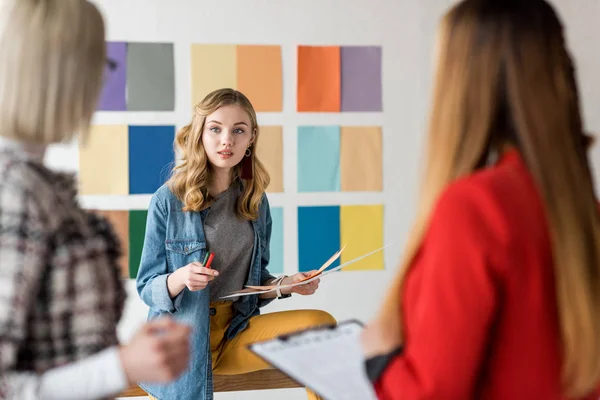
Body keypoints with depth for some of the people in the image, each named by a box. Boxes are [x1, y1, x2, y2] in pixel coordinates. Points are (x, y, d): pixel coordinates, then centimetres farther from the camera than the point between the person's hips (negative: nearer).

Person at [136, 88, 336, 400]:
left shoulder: (255, 200, 5)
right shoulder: (168, 200, -9)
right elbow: (147, 289, -6)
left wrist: (285, 284, -7)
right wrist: (180, 278, -26)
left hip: (237, 331, 3)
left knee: (321, 324, -17)